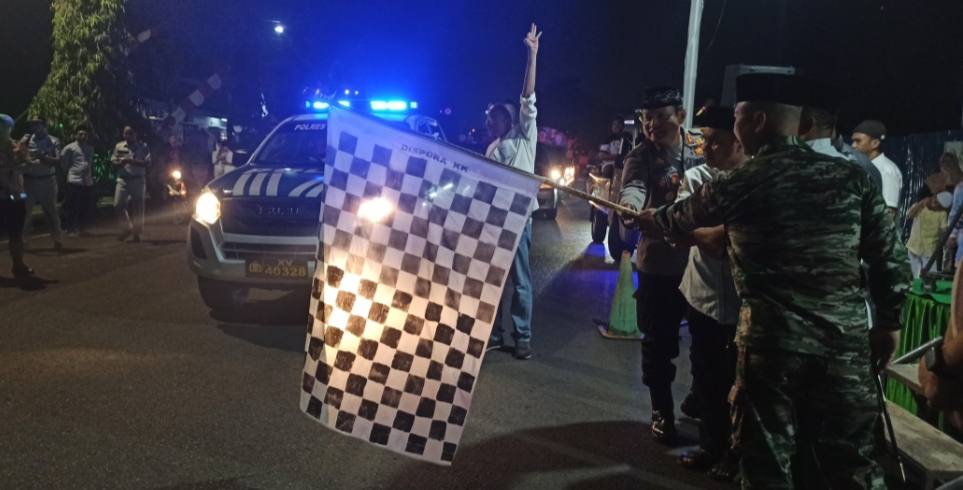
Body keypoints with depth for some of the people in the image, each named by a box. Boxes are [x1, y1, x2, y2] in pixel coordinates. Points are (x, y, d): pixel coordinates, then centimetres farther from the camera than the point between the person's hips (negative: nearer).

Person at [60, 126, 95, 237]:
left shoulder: (90, 149, 16)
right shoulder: (69, 148, -1)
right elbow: (63, 163, 2)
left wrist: (92, 176, 14)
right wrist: (69, 173, 5)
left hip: (88, 182, 5)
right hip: (74, 181, -5)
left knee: (86, 207, 9)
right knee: (72, 208, -1)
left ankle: (82, 229, 20)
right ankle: (71, 230, 5)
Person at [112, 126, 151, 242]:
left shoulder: (143, 147, -1)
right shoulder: (119, 146, 8)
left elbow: (147, 163, -9)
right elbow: (113, 161, 8)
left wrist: (133, 162, -22)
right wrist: (121, 162, -15)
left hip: (137, 180, -3)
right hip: (122, 180, 3)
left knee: (138, 207, 3)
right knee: (118, 205, -3)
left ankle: (136, 232, 13)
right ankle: (128, 227, 16)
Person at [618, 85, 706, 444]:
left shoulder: (700, 150, 3)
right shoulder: (641, 157, -7)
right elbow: (632, 187, -26)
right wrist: (630, 209, -48)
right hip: (659, 263, -3)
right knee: (659, 342, 5)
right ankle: (662, 412, 23)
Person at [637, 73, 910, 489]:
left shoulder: (741, 184, -4)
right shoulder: (851, 176, 4)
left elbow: (676, 220, 14)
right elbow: (890, 258, 4)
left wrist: (645, 216, 35)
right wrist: (888, 323, 16)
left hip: (773, 339, -3)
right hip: (847, 338, 4)